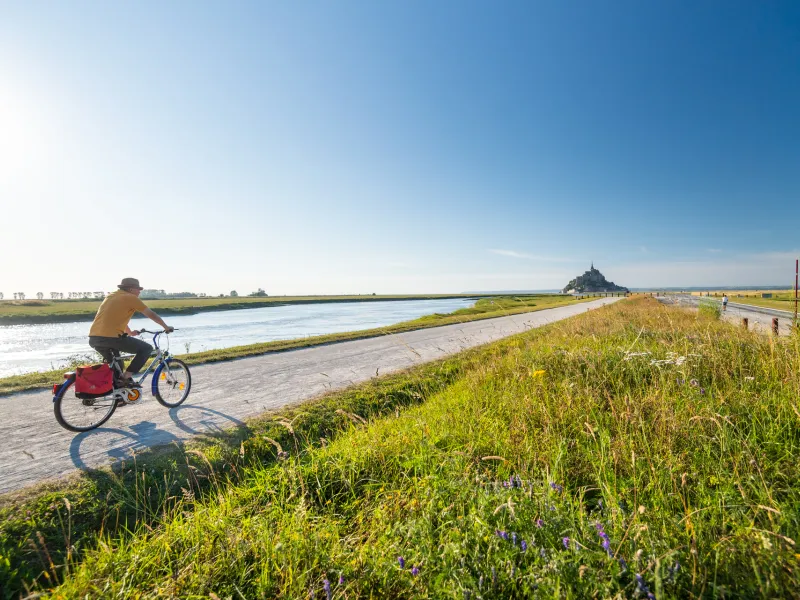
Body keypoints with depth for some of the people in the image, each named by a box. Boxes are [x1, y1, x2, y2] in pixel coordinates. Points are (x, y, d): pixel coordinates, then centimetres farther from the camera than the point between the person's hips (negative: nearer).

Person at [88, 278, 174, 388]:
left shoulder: (110, 296, 25)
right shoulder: (131, 298, 1)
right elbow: (151, 314, 7)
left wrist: (130, 332, 52)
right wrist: (166, 327, 20)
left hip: (93, 339, 9)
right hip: (111, 338, -9)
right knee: (147, 348, 2)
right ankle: (126, 378, -2)